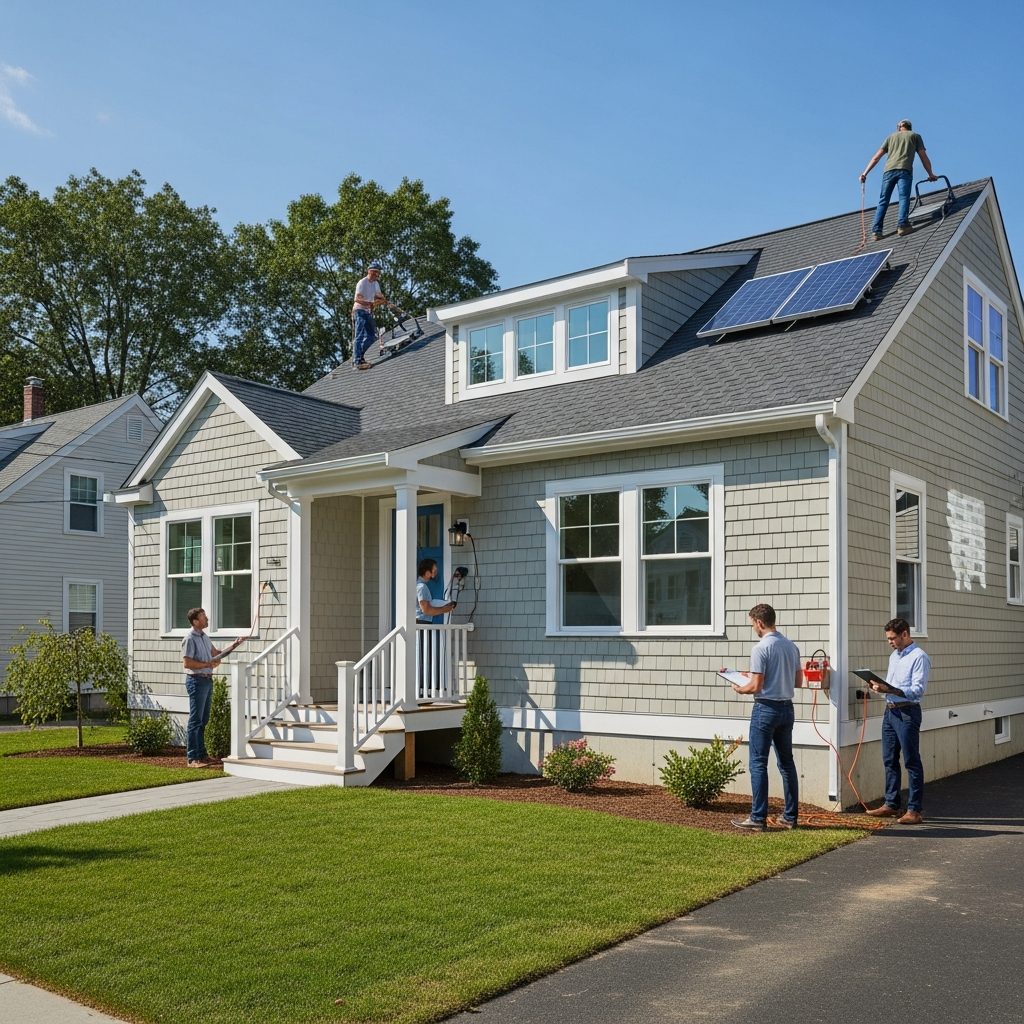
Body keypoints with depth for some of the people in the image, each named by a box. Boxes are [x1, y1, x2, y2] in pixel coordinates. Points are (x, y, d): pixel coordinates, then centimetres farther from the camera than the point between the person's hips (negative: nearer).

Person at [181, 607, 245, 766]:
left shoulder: (204, 637, 15)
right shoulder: (190, 638, -13)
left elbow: (217, 653, 22)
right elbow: (187, 663, -19)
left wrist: (234, 645, 13)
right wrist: (208, 664, -16)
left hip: (207, 680, 9)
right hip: (196, 680, -9)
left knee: (203, 720, 13)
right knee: (195, 720, -7)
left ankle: (202, 754, 21)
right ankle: (192, 758, -5)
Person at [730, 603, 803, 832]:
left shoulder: (761, 648, -16)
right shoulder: (791, 646, 7)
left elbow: (756, 686, -17)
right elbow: (798, 681, 14)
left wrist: (739, 689, 2)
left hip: (766, 709, -7)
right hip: (787, 708, 7)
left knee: (758, 764, -1)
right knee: (787, 762, 12)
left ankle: (758, 818, 1)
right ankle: (790, 817, 17)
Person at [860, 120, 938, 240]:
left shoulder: (891, 136, 27)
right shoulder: (915, 136, 22)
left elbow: (876, 157, 19)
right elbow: (923, 157, 16)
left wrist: (865, 173, 18)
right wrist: (930, 174, 22)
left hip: (888, 170, 2)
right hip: (904, 170, -2)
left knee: (883, 201, 3)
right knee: (904, 198, -9)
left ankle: (876, 231, -6)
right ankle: (902, 225, -28)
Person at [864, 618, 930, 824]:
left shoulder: (919, 657, -11)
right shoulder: (894, 656, 17)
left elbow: (918, 690, -19)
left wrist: (889, 690, -27)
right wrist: (879, 686, 1)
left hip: (907, 712, -9)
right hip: (890, 711, 9)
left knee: (912, 762, -3)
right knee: (889, 760, 13)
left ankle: (915, 809, 2)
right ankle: (891, 805, 22)